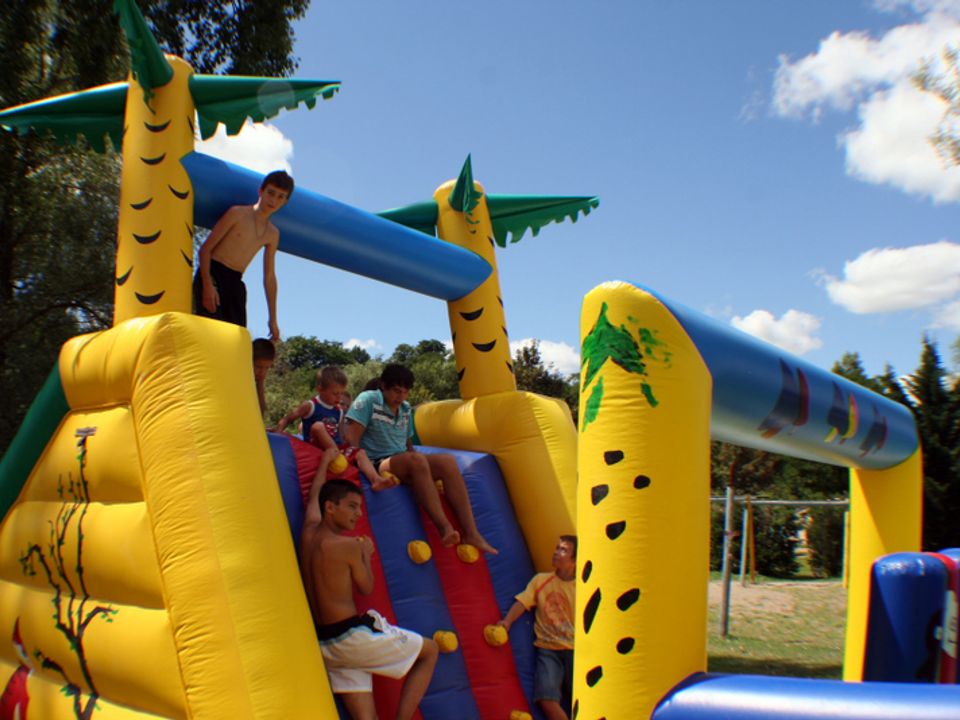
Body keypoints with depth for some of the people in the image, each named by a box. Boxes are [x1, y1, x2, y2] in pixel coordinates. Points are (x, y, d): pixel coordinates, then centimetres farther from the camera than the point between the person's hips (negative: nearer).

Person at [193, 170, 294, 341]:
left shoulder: (273, 234, 14)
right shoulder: (237, 214, -2)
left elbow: (269, 276, 17)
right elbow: (205, 248, -5)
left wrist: (273, 319, 14)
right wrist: (207, 285, -19)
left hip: (235, 283, 6)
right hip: (212, 275, -5)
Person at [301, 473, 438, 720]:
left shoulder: (309, 533, 5)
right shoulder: (349, 546, -16)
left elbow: (314, 496, 24)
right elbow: (366, 588, -1)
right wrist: (366, 554, 15)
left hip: (323, 643, 8)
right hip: (352, 636, -8)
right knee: (429, 650, 8)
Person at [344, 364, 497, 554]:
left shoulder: (406, 409, 16)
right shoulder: (368, 400, -4)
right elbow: (351, 441, -11)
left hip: (404, 465, 7)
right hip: (377, 465, -7)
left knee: (447, 461, -19)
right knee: (416, 460, -36)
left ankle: (471, 533, -27)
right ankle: (444, 528, -40)